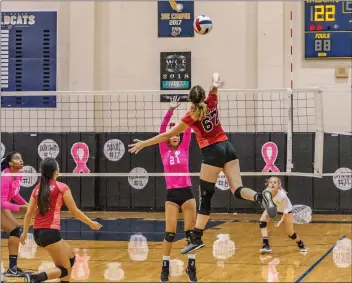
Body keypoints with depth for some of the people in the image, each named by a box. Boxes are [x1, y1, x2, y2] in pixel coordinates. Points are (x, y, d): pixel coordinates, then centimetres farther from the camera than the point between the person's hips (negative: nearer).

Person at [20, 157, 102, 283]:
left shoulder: (37, 188, 12)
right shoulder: (61, 187, -3)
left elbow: (28, 213, 12)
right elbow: (74, 211, 1)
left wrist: (25, 233, 23)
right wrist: (91, 223, 13)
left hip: (37, 233, 7)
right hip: (50, 232, -7)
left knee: (71, 257, 24)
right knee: (65, 269, -2)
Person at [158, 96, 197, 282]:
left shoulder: (184, 148, 8)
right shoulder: (164, 151, 5)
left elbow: (188, 128, -1)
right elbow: (162, 129, -5)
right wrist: (170, 110, -14)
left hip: (186, 192, 1)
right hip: (172, 194, -1)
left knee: (191, 231, 0)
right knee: (170, 233, -2)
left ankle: (191, 267, 8)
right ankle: (165, 267, 8)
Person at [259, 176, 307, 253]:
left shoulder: (282, 195, -41)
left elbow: (286, 210, -27)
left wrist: (281, 221, -34)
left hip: (286, 209, -3)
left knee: (290, 233, 1)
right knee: (262, 221, -20)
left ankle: (300, 244, 33)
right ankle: (266, 245, -16)